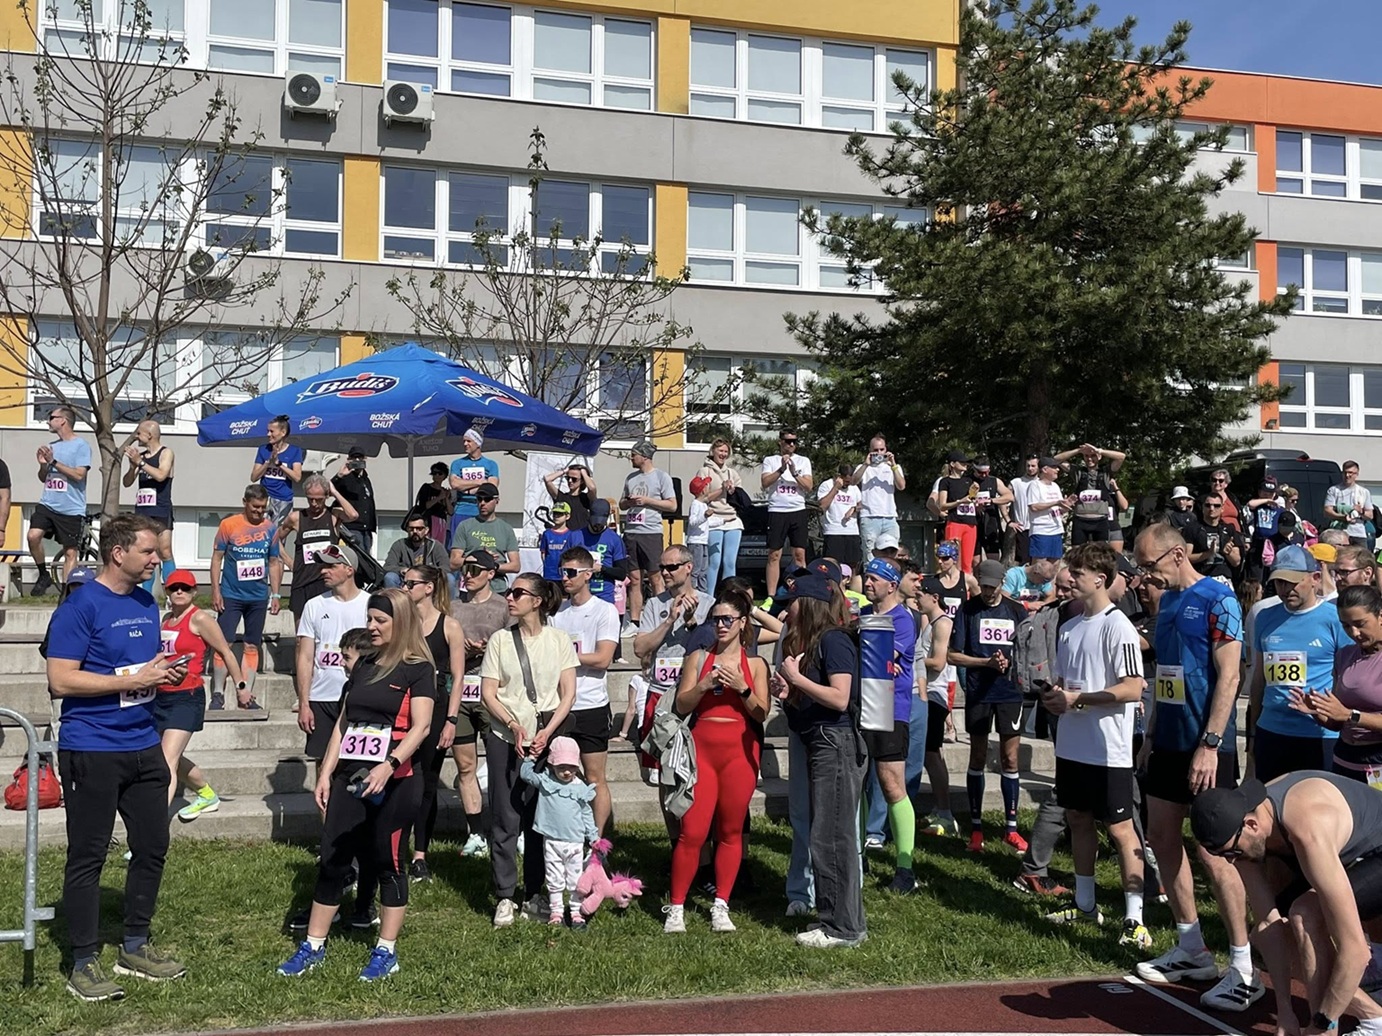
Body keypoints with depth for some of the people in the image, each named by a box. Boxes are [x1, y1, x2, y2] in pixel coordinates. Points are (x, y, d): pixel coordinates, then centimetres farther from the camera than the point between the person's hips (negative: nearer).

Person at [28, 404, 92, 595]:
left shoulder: (81, 446, -5)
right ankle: (43, 575, 3)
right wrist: (43, 464, -2)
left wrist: (53, 462, -17)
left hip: (71, 509, -5)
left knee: (70, 552, -1)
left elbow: (79, 474, -16)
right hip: (47, 504, 5)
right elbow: (43, 478, 19)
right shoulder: (51, 446, 14)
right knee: (33, 536, -16)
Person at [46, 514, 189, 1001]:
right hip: (91, 751, -7)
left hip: (142, 745, 8)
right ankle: (84, 964, 11)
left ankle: (135, 946, 27)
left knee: (152, 848, 12)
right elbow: (61, 681, -18)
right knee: (88, 856, 1)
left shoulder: (146, 604, 11)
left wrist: (166, 673, 1)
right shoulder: (80, 607, -12)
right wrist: (134, 680, -20)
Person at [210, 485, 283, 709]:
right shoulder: (228, 525, -4)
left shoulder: (270, 529, 4)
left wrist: (275, 594, 7)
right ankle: (218, 694, 2)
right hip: (231, 595, -3)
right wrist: (215, 591, -7)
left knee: (252, 646, 6)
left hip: (258, 597, 3)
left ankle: (247, 695, 12)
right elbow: (217, 558, -1)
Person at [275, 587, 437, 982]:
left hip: (394, 782, -6)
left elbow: (421, 726, -16)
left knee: (388, 863, 3)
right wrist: (326, 773, 10)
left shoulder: (417, 669, -5)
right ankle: (313, 946, 16)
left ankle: (386, 951, 13)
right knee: (332, 859, 6)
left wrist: (389, 765, -29)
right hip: (349, 778, 6)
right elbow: (343, 723, 17)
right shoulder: (364, 666, 14)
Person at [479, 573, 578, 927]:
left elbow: (568, 693, 1)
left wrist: (547, 732, -11)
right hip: (505, 739, 0)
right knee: (505, 819, 0)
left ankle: (533, 894, 17)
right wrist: (513, 724, -14)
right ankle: (505, 897, 7)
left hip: (546, 740, 0)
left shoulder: (559, 639, 3)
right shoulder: (500, 641, 4)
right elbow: (488, 693, 1)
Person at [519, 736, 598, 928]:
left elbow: (586, 814, 9)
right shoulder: (544, 781, -2)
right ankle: (556, 911, 19)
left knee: (575, 880, 7)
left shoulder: (580, 787, 1)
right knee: (554, 880, 8)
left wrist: (593, 837, 8)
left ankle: (577, 913, 15)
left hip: (575, 842, 0)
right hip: (551, 841, 0)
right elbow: (525, 772, 6)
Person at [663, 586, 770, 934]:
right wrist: (704, 685, -12)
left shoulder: (755, 664, 6)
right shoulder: (698, 658, 8)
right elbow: (681, 706, 3)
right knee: (692, 831, -5)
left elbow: (761, 713, -1)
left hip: (740, 751, 0)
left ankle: (721, 906, 14)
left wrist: (742, 688, -15)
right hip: (702, 748, 0)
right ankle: (676, 906, 4)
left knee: (731, 830, 5)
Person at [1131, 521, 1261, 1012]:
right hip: (1170, 744, 9)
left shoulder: (1217, 599, -13)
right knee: (1162, 839, 12)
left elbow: (1228, 676, -18)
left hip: (1205, 747, -9)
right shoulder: (1166, 601, 11)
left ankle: (1244, 969, 3)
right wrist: (1152, 735, 17)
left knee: (1212, 852, -7)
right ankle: (1192, 950, 24)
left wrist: (1210, 745, -22)